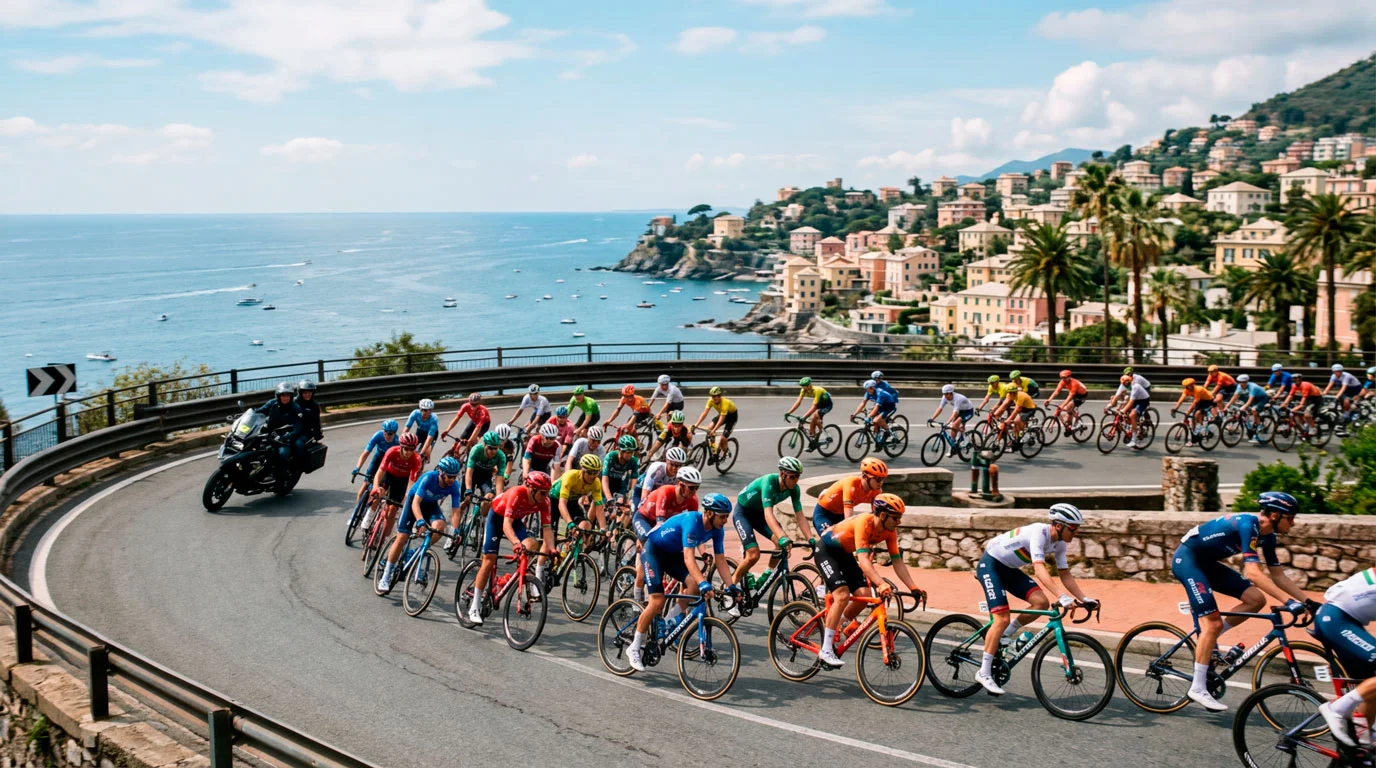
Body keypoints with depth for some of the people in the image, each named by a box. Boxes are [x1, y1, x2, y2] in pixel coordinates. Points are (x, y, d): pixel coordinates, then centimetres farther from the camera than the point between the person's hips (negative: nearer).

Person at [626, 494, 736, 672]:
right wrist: (704, 584, -50)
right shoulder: (692, 521, -33)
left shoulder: (717, 530, -10)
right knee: (657, 602, -17)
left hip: (673, 554, 7)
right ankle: (634, 648, -4)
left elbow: (720, 561, -4)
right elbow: (688, 559, -40)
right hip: (653, 549, -7)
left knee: (695, 583, -22)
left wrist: (731, 586, -16)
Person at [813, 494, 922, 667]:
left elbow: (897, 562, -8)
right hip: (826, 550, -8)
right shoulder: (864, 523, -34)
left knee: (864, 595, -9)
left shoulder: (889, 531, -11)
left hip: (845, 554, 8)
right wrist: (881, 584, -54)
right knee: (842, 596, -23)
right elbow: (863, 559, -43)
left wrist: (914, 588, -18)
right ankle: (825, 650, -17)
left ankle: (833, 626, 14)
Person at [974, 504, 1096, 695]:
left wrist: (1084, 599, -8)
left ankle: (1004, 636, 8)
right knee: (1002, 619, -17)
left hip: (1010, 569, 8)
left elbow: (1065, 575, 3)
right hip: (990, 565, -8)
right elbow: (1039, 569, -40)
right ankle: (984, 673, -10)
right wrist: (1061, 595, -48)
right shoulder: (1039, 532, -30)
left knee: (1042, 603, -12)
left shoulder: (1059, 544, -4)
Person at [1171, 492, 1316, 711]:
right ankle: (1198, 688, -8)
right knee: (1213, 623, -15)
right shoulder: (1248, 525, -27)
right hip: (1186, 559, -9)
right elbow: (1253, 573, -34)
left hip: (1206, 562, 9)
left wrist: (1308, 601, 1)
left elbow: (1278, 575, 10)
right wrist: (1288, 601, -37)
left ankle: (1206, 638, 8)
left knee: (1256, 599, -3)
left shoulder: (1267, 536, 2)